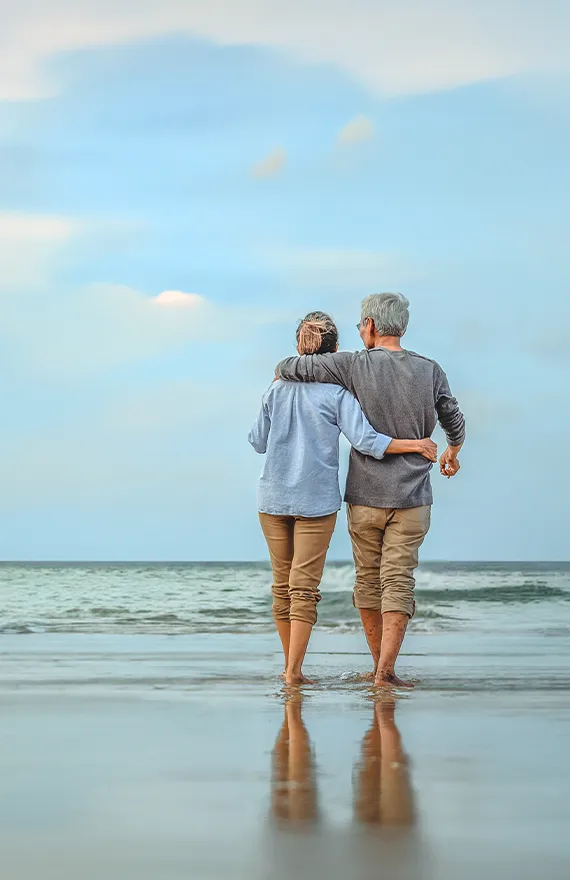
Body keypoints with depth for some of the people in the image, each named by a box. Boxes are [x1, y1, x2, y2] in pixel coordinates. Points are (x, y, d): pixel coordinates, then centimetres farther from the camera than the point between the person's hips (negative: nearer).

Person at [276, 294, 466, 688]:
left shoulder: (354, 366, -9)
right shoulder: (431, 371, -2)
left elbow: (287, 369, -9)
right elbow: (454, 422, 13)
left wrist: (282, 379, 16)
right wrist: (453, 452, 35)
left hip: (364, 496, 0)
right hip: (411, 498, 0)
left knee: (368, 580, 13)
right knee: (398, 582, 0)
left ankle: (380, 666, 22)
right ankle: (386, 671, -10)